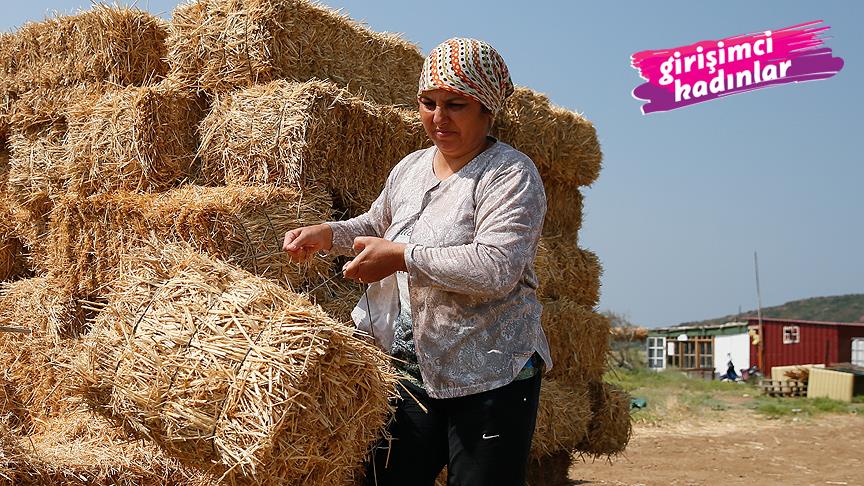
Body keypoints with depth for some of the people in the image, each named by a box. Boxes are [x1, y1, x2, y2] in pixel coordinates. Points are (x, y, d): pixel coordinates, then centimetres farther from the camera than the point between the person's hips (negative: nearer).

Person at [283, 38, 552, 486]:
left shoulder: (511, 174, -10)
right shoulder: (410, 168, 13)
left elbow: (497, 268, -24)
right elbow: (375, 225, 32)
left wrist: (402, 256, -21)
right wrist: (326, 234, 12)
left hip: (488, 377, -6)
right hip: (409, 371, 7)